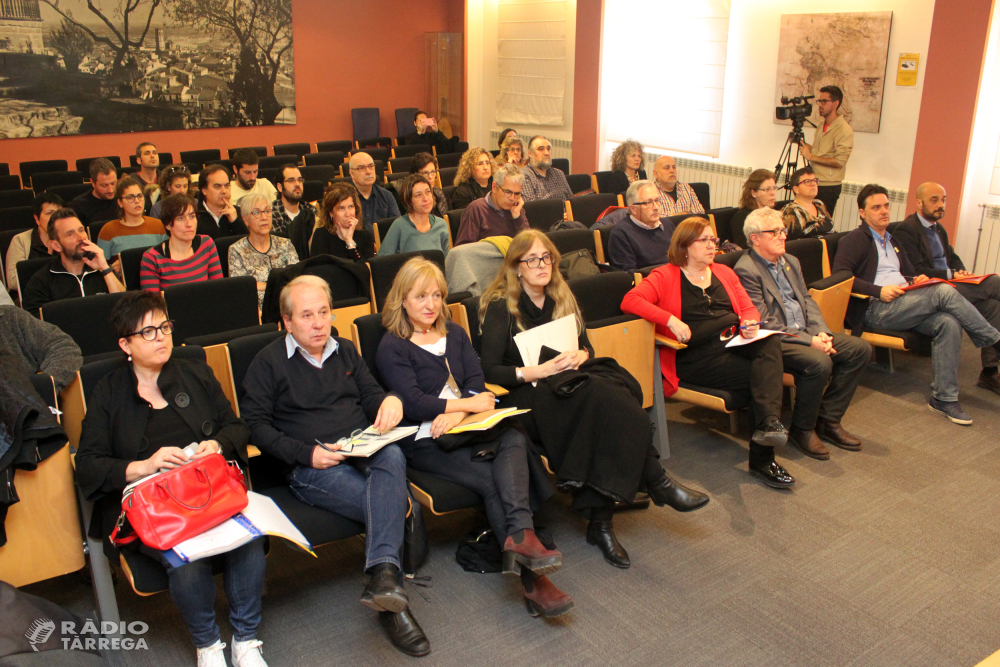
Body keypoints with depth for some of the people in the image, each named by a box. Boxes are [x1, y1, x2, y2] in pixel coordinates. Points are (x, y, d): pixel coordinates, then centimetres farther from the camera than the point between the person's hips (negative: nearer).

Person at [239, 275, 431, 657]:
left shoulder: (345, 351, 23)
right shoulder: (269, 362, 7)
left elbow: (369, 394, 21)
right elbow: (255, 424, 0)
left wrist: (390, 400, -6)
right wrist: (307, 453, -13)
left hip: (365, 451, 4)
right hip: (313, 468, -4)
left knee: (393, 455, -35)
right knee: (393, 504, -29)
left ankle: (382, 578, -46)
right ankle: (392, 603, -21)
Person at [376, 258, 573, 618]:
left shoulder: (455, 334, 20)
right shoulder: (392, 347, 1)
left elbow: (476, 383, 7)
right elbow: (414, 403, -11)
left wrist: (456, 413, -14)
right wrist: (469, 403, -10)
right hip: (424, 440, -5)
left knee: (514, 440, -28)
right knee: (492, 479, -27)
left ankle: (519, 535, -43)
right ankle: (530, 579, -27)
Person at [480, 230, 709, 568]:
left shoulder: (562, 299, 17)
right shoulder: (500, 308, -2)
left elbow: (586, 347, 21)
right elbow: (489, 371, -9)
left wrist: (580, 357, -3)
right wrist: (539, 371, -17)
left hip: (569, 380, 6)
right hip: (524, 394, -6)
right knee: (598, 393, -33)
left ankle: (600, 521, -30)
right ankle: (657, 482, -25)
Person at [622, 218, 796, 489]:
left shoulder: (723, 272, 24)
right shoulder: (666, 276, 4)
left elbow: (748, 308, 23)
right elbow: (630, 301, -11)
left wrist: (750, 324, -2)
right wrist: (670, 320, -21)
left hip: (734, 344, 6)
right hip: (695, 356, -5)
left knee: (770, 343, -28)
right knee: (763, 377, -24)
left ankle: (769, 423, -38)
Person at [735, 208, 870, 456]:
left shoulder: (791, 262, 17)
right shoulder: (746, 270, -13)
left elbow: (808, 301, 17)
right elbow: (764, 324, -17)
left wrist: (821, 332, -3)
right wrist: (809, 341, -19)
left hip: (805, 332, 9)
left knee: (860, 348, -3)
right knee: (819, 363, -32)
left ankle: (828, 420, 4)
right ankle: (802, 429, -8)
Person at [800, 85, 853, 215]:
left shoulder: (844, 130, -14)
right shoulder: (822, 125, 13)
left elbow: (839, 162, -21)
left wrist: (811, 157, -20)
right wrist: (802, 143, 9)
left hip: (829, 187, -8)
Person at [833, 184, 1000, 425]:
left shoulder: (892, 241, 30)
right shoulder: (855, 240, 3)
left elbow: (909, 273, 33)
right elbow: (839, 275, -12)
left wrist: (916, 279, 6)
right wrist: (879, 291, -19)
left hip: (904, 306, 7)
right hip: (875, 309, -7)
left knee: (949, 323, -22)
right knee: (944, 291, -24)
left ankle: (943, 398, -20)